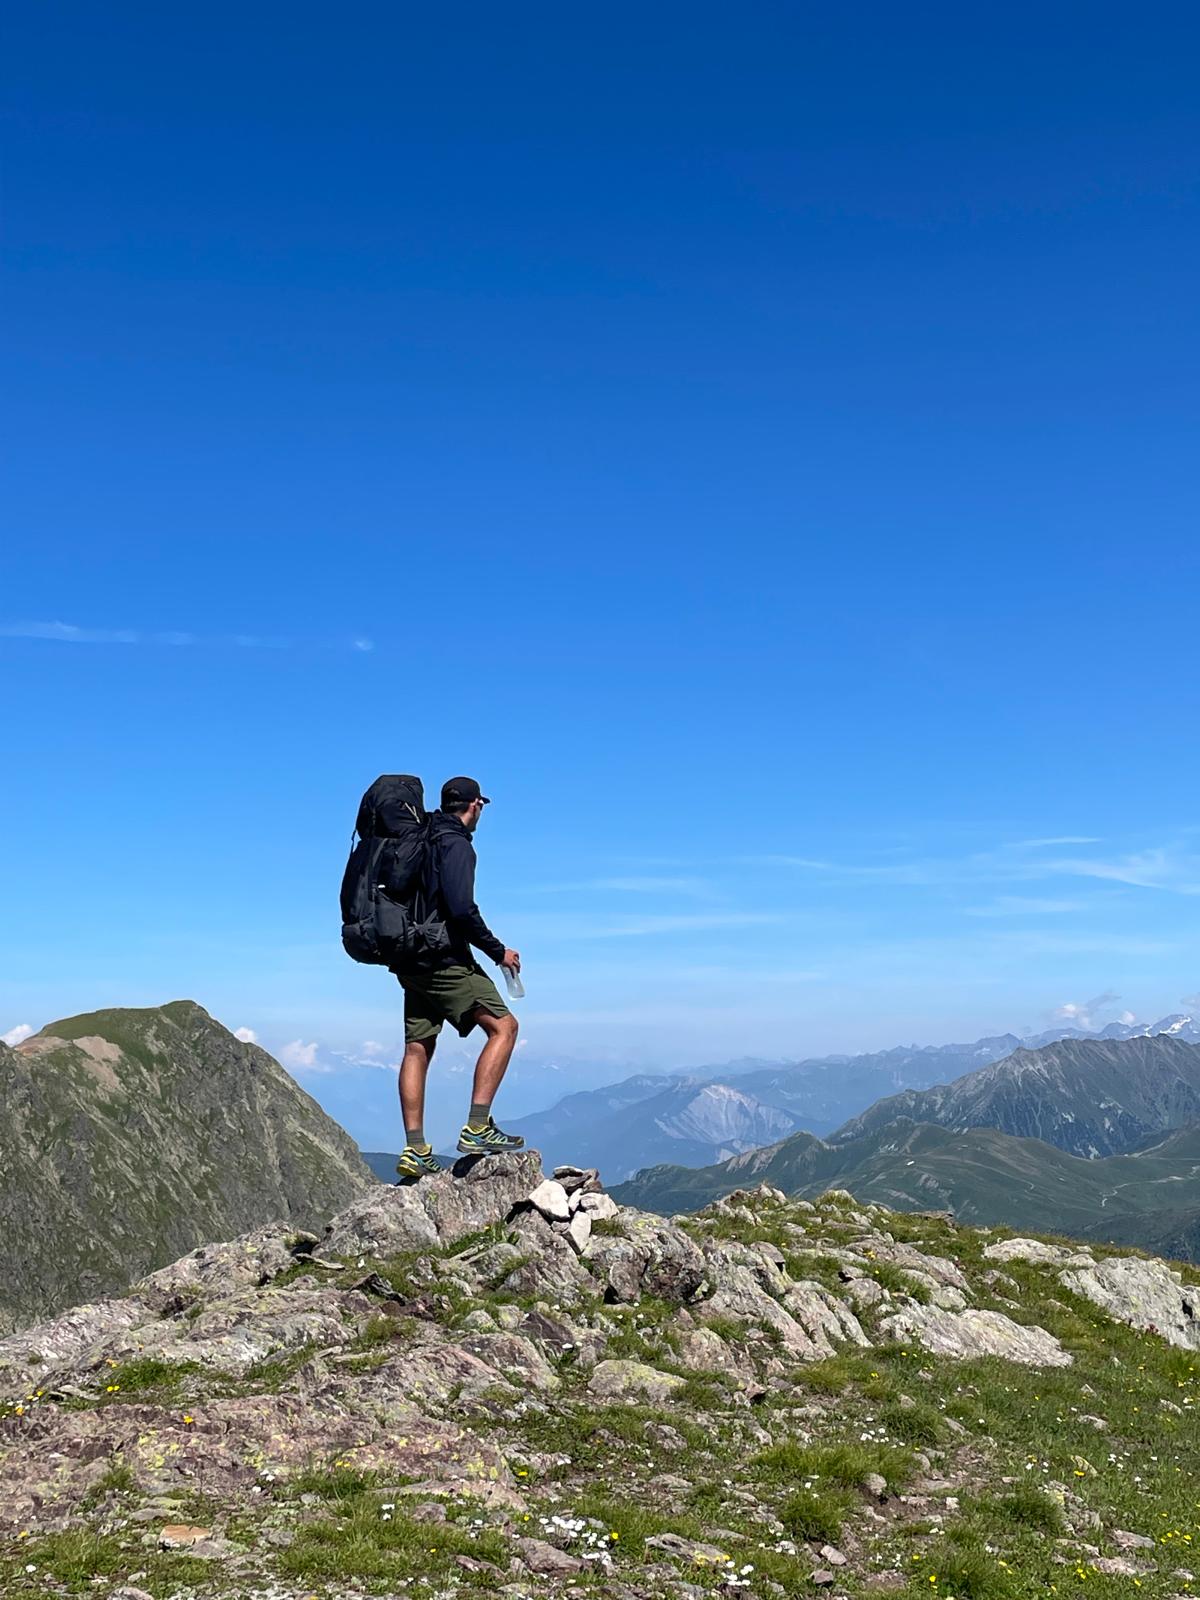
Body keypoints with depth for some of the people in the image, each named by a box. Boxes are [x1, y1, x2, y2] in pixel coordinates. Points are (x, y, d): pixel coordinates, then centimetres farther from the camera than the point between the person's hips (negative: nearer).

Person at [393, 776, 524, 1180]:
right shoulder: (456, 844, -11)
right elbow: (461, 908, -22)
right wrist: (498, 952, -12)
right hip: (445, 960, -9)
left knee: (417, 1048, 10)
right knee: (503, 1025, -4)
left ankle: (415, 1150, 10)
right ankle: (477, 1128, -11)